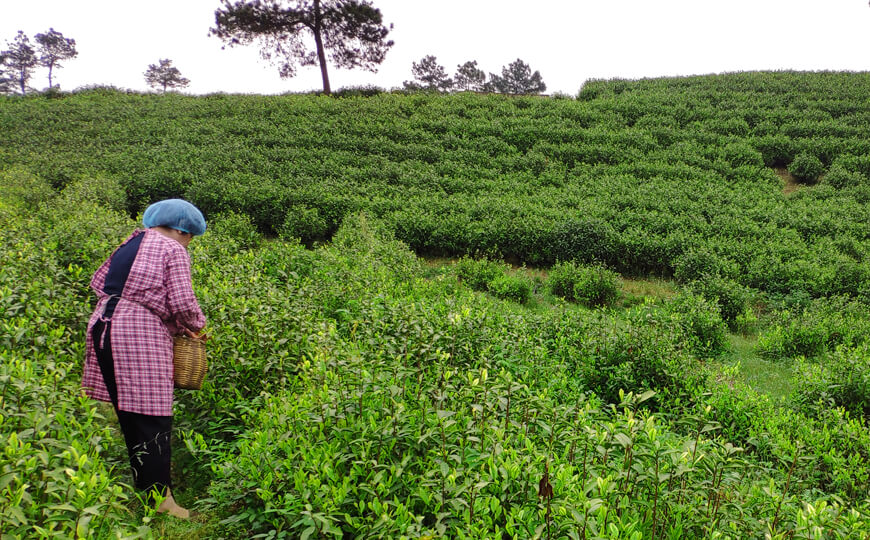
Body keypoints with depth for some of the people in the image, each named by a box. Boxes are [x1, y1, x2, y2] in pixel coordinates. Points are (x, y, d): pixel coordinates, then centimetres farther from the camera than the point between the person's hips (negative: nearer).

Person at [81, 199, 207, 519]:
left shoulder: (130, 243, 18)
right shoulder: (173, 251, -4)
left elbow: (98, 282, 20)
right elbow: (182, 303, -10)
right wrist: (195, 325, 9)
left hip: (103, 326, 8)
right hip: (141, 334, -8)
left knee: (125, 412, 14)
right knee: (152, 417, -5)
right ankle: (161, 497, -1)